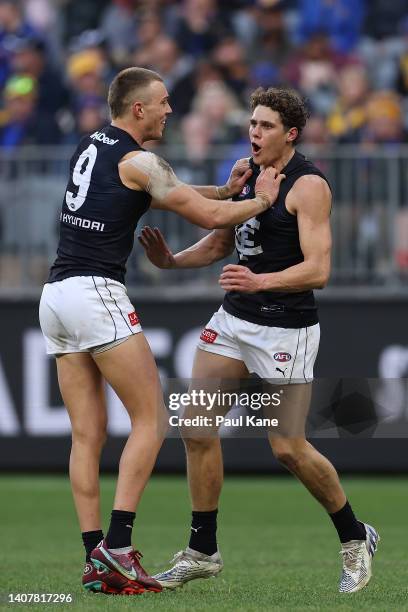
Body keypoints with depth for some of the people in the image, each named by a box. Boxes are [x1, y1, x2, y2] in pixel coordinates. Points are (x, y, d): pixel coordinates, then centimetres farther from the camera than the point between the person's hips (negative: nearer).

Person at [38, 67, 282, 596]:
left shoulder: (91, 147, 18)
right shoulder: (138, 161, -7)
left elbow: (159, 193, 30)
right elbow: (207, 216, -6)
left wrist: (223, 190, 22)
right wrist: (262, 199, 11)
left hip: (55, 295, 8)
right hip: (96, 291, -8)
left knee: (87, 434, 5)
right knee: (150, 419, -3)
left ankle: (96, 561, 1)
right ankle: (118, 546, -12)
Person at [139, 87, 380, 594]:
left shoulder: (308, 186, -15)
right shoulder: (247, 172, 8)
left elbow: (318, 270, -22)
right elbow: (220, 243, 20)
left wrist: (259, 282, -36)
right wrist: (172, 260, 3)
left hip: (287, 328, -7)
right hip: (234, 320, 7)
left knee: (289, 448, -4)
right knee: (198, 428, -1)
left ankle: (355, 538, 19)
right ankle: (202, 552, 10)